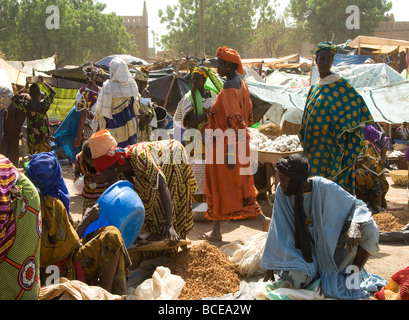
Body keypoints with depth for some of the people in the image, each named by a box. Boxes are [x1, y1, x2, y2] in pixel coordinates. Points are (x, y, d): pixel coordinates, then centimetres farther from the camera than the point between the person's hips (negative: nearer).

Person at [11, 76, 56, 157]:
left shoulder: (26, 105, -8)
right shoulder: (44, 103, -10)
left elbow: (14, 98, 13)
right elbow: (53, 92, 8)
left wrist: (23, 89, 12)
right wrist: (44, 83, 13)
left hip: (31, 137, 1)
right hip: (44, 135, -1)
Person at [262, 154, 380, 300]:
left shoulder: (324, 188, -21)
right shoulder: (282, 191, -13)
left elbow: (358, 205, -16)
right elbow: (278, 231, -8)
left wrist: (354, 227, -39)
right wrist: (270, 268, -7)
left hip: (332, 242, -1)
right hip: (307, 248, 1)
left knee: (369, 229, -27)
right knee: (297, 280, -30)